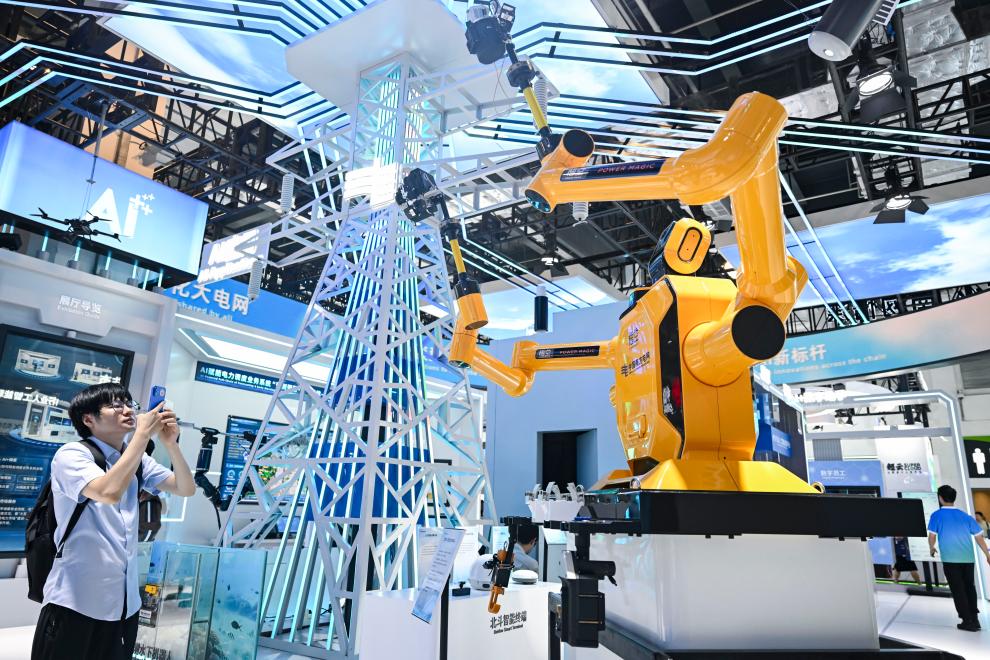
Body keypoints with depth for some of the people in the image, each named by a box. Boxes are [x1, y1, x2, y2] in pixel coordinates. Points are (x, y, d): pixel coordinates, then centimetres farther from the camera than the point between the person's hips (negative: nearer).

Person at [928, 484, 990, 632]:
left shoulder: (937, 515, -3)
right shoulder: (965, 516, 9)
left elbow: (932, 536, -4)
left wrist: (932, 548, 16)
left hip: (950, 559, -4)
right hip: (968, 558, 5)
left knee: (958, 590, 3)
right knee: (969, 587, 19)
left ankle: (968, 621, 4)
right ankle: (974, 618, 23)